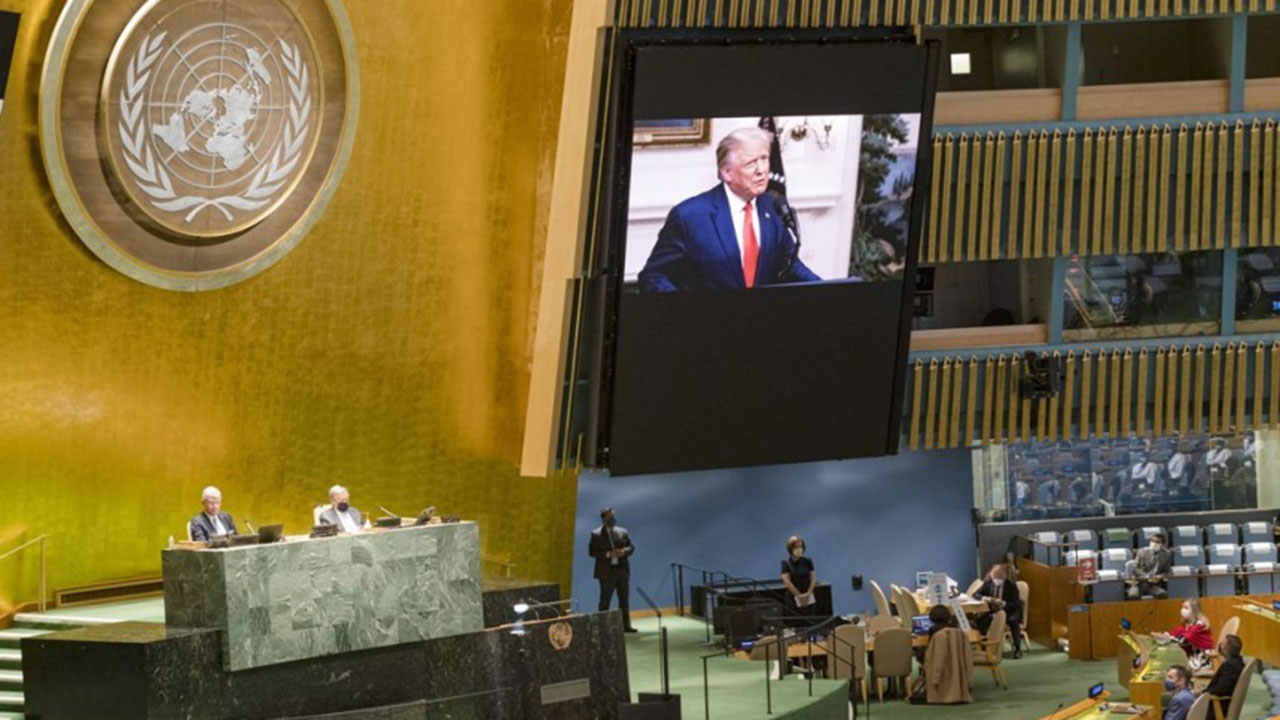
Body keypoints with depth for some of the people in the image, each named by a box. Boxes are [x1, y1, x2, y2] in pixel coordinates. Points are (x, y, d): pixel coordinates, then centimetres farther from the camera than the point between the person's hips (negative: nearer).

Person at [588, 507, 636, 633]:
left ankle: (626, 625, 12)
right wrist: (608, 554, -18)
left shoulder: (623, 532, 10)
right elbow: (592, 551, -7)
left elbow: (631, 547, 11)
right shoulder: (596, 534, -2)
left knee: (624, 599, 6)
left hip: (622, 569, 4)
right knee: (605, 600, -4)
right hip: (607, 571, -4)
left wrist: (624, 551, -12)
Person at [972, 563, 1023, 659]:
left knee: (1013, 621, -36)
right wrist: (984, 598, -21)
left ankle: (1017, 649, -25)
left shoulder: (1011, 585, -6)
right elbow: (975, 595, 2)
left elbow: (1016, 604, -11)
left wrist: (1003, 604, -30)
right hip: (992, 612, 3)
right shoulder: (987, 583, 4)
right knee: (980, 621, -26)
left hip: (1008, 611, -3)